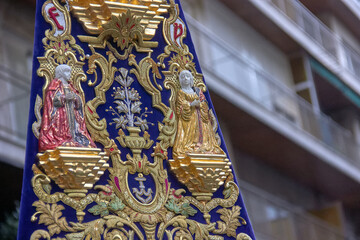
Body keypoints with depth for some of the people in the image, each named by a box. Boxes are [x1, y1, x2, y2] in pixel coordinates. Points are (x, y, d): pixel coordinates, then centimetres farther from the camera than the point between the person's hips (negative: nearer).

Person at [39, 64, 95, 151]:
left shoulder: (70, 86, 24)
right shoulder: (55, 84, 7)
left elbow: (79, 103, 20)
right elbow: (52, 99, -7)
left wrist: (76, 98, -2)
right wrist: (65, 98, -16)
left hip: (72, 117, 6)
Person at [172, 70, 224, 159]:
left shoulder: (197, 91, 20)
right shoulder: (181, 92, 9)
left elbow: (204, 104, 13)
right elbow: (180, 105, -3)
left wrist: (199, 104, -9)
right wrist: (191, 104, -15)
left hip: (199, 116, 4)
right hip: (187, 117, -4)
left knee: (202, 133, -10)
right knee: (188, 133, -19)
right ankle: (187, 150, -27)